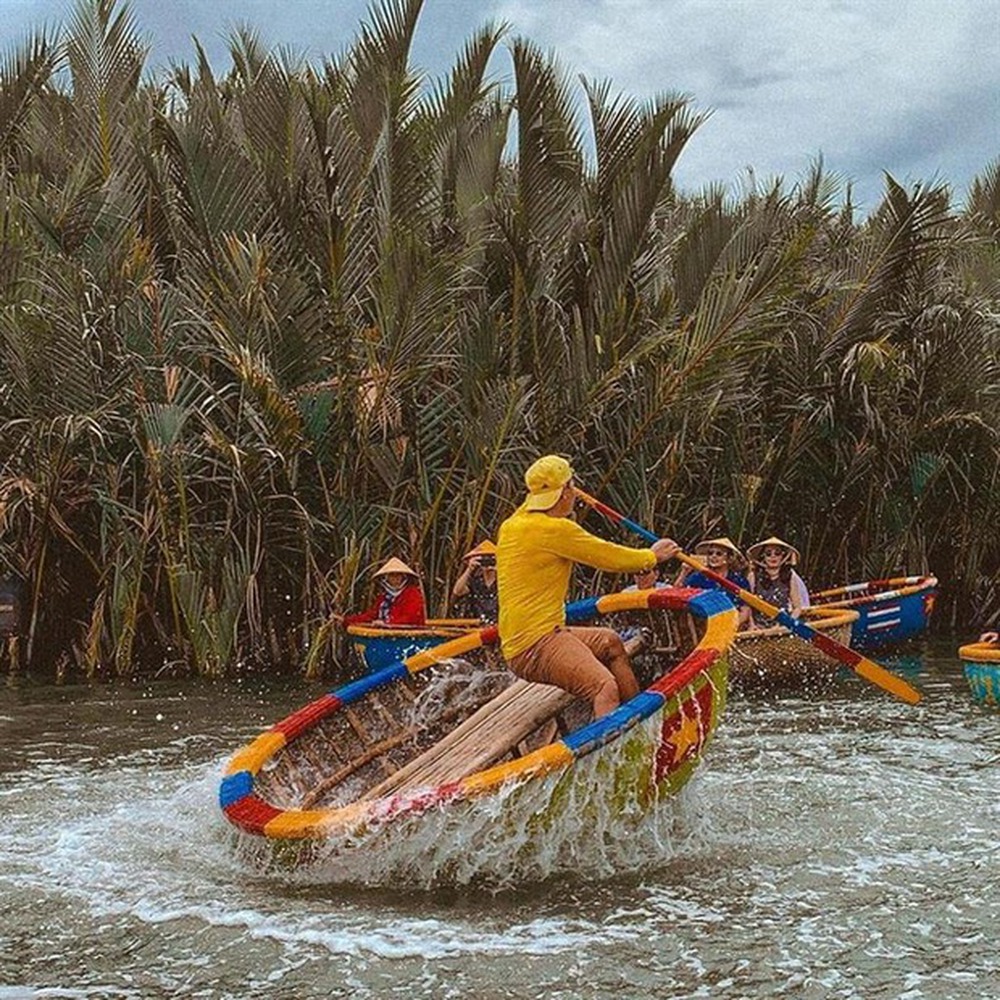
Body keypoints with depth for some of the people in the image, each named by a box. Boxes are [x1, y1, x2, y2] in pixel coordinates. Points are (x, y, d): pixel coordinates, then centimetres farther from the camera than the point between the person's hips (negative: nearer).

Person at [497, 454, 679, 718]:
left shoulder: (510, 526, 13)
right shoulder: (556, 529, -13)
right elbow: (611, 557, -4)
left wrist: (538, 490, 56)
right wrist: (653, 556, 12)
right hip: (535, 647, -10)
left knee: (609, 642, 26)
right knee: (604, 687, -29)